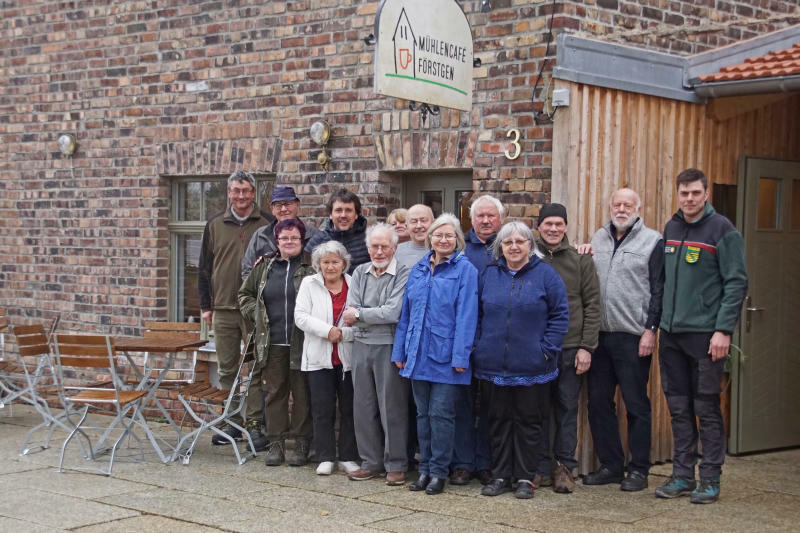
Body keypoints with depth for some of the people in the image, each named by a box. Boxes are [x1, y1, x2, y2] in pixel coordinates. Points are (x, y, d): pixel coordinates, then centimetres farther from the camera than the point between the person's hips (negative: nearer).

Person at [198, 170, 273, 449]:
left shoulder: (268, 223, 2)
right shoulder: (215, 224, 10)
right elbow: (204, 267, 14)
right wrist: (205, 305, 10)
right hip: (223, 309, 3)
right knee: (227, 369, 8)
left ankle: (255, 424, 1)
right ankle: (232, 423, 17)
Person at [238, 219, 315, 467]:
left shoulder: (312, 266, 1)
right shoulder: (264, 266, 11)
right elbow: (245, 293, 21)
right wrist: (255, 315, 7)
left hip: (301, 342, -3)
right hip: (272, 343, 3)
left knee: (302, 393, 2)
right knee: (274, 392, 6)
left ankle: (301, 444, 11)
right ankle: (276, 442, 14)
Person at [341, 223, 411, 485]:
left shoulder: (403, 275, -7)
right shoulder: (360, 273, 10)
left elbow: (393, 313, -17)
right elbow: (349, 313, 0)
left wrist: (360, 314, -9)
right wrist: (378, 315, -16)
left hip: (389, 347, -5)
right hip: (361, 346, 5)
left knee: (392, 407, 0)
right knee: (363, 406, 10)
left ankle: (396, 465, 9)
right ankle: (371, 463, 20)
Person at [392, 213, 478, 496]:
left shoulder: (465, 270, -5)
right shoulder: (418, 270, 12)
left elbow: (466, 316, -10)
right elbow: (406, 312, 16)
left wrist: (461, 356, -16)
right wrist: (400, 351, 12)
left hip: (446, 356, -5)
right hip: (418, 355, 5)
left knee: (441, 414, -3)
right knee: (423, 414, 11)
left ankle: (438, 472, 7)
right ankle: (425, 469, 19)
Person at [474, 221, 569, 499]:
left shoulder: (546, 274, -2)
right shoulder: (489, 275, 7)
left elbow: (560, 315, -2)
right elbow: (477, 314, 13)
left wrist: (546, 349, -9)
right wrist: (479, 345, 3)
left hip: (531, 367, -3)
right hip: (493, 365, 3)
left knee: (529, 421, 4)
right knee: (499, 420, 9)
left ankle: (525, 477, 14)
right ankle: (500, 475, 18)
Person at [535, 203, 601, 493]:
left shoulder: (580, 260, 4)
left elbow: (593, 305, 3)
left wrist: (586, 347, -4)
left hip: (570, 349, -1)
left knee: (567, 409, 3)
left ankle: (564, 467, 11)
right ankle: (541, 467, 11)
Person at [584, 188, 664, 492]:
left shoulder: (653, 242, -1)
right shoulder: (598, 239, 14)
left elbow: (658, 290, -5)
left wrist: (650, 330, -12)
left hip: (633, 338, -5)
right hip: (599, 335, 5)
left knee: (636, 404, 0)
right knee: (599, 402, 8)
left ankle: (638, 470, 9)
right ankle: (610, 465, 18)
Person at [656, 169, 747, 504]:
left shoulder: (722, 230, -7)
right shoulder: (671, 229, 11)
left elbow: (736, 283, -10)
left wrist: (723, 330, -16)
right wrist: (657, 321, 10)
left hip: (704, 334, -6)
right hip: (671, 334, 6)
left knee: (706, 408, 0)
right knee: (679, 408, 10)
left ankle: (710, 479, 7)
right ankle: (682, 475, 18)